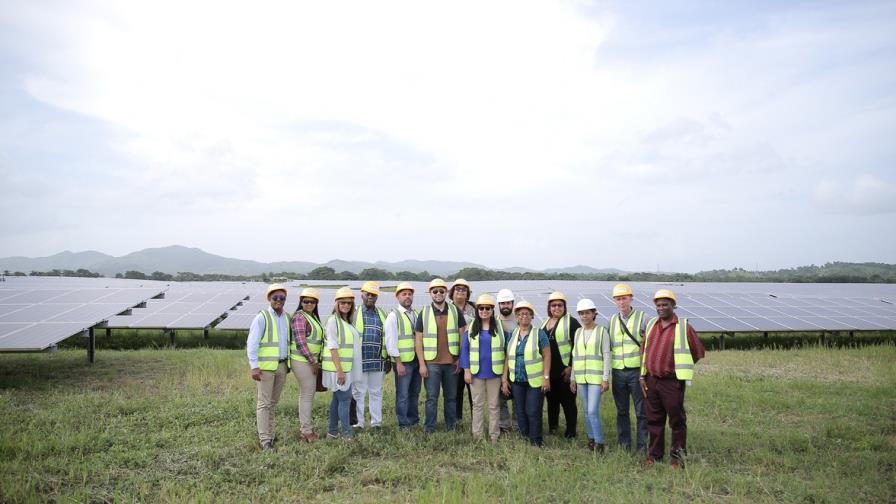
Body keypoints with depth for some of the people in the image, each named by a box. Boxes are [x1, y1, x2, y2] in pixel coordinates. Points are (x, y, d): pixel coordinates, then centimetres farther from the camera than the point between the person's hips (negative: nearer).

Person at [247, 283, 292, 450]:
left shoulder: (287, 318, 11)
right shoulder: (262, 317, -7)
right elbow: (251, 343, -11)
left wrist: (288, 363, 12)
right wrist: (254, 366, -18)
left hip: (282, 366, 6)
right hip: (265, 366, -6)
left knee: (273, 402, 12)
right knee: (264, 403, -5)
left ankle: (267, 431, 22)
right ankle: (264, 439, -5)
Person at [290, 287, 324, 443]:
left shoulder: (313, 317, 14)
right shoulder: (300, 317, -13)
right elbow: (300, 342, -19)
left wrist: (315, 361, 17)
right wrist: (313, 361, -15)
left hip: (310, 361, 9)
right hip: (302, 361, -9)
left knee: (306, 394, 14)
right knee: (307, 394, -4)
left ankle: (303, 428, 23)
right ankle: (307, 431, 4)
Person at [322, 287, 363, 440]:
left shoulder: (348, 322, 13)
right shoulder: (333, 320, -11)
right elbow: (333, 347, -17)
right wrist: (339, 370, -21)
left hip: (346, 368, 8)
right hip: (338, 367, -8)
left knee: (337, 399, 13)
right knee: (345, 399, -6)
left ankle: (332, 431, 21)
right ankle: (347, 434, -1)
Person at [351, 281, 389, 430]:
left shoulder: (382, 315, 12)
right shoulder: (354, 314, 1)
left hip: (378, 362, 3)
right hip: (359, 362, -3)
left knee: (376, 393, 10)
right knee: (358, 393, 4)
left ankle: (376, 422, 18)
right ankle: (358, 423, 12)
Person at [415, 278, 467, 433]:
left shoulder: (456, 311, 2)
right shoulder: (424, 313, 0)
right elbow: (418, 340, 0)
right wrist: (422, 364, -5)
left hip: (451, 362, 1)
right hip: (431, 363, -1)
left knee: (451, 396, 11)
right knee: (431, 397, 3)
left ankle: (451, 425, 23)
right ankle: (429, 427, 13)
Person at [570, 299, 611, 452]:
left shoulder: (601, 331, -4)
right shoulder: (578, 332, 10)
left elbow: (607, 355, -6)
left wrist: (606, 379, -11)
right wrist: (573, 377, 12)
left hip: (596, 376, -5)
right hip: (581, 377, 5)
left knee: (593, 411, -11)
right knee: (587, 411, 10)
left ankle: (599, 443, -1)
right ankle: (591, 439, 22)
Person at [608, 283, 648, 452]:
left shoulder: (642, 317, -1)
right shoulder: (612, 320, 12)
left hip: (637, 370, -4)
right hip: (618, 372, 4)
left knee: (641, 411, 1)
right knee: (621, 411, 10)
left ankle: (641, 446, 10)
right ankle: (624, 445, 19)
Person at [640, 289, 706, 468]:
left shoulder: (684, 327, -6)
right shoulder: (651, 325, 10)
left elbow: (698, 352, 1)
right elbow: (644, 351, 15)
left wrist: (680, 368, 6)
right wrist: (643, 375, 10)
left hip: (672, 383, -5)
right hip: (651, 381, 5)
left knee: (677, 420, 4)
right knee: (654, 420, 13)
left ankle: (677, 457, 15)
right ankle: (654, 454, 25)